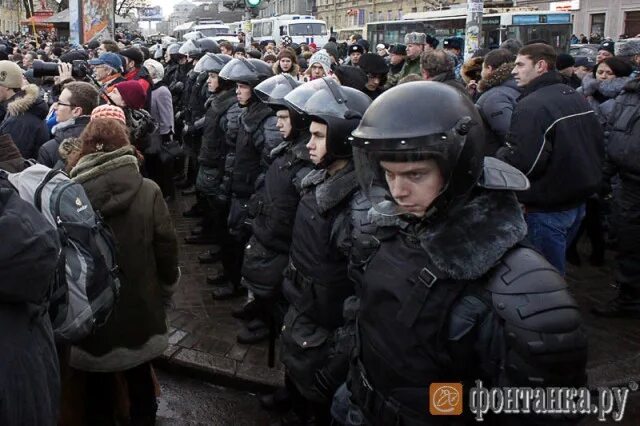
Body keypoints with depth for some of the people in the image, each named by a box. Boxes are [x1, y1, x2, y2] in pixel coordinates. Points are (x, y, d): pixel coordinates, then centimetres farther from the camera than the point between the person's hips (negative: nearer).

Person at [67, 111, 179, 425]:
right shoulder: (148, 191, -15)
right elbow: (167, 249, -9)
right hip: (140, 311, 1)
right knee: (140, 382, 24)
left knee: (98, 391, 20)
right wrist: (165, 292, 10)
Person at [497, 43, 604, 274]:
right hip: (578, 202, 9)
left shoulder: (530, 106, -21)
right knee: (556, 267, 23)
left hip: (547, 210, -9)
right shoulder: (577, 98, 8)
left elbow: (521, 162, -29)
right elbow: (598, 146, 15)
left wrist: (500, 155, -10)